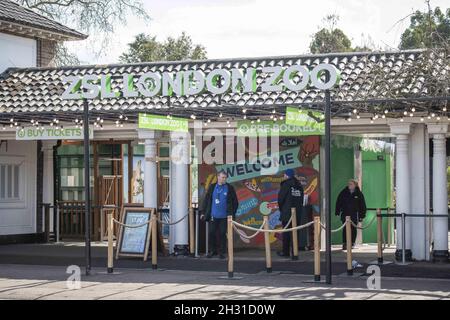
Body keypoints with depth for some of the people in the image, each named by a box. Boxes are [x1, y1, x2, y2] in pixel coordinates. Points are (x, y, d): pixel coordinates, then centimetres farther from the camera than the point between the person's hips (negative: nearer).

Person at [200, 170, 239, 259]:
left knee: (222, 234, 2)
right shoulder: (212, 187, 7)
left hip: (224, 216, -2)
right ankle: (212, 251, 15)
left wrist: (232, 213, -1)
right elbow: (206, 199, 8)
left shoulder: (230, 188, 1)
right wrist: (203, 212, 4)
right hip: (213, 216, 2)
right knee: (211, 233, 2)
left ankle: (222, 252, 11)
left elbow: (235, 202, 4)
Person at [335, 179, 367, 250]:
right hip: (345, 214, 0)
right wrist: (337, 212, 3)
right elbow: (338, 202, 8)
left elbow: (362, 205, 6)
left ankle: (352, 243, 16)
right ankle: (344, 244, -7)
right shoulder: (344, 193, 3)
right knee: (345, 229, -7)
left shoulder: (359, 194, 2)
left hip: (354, 215, 0)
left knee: (353, 229, 5)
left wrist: (362, 215, 2)